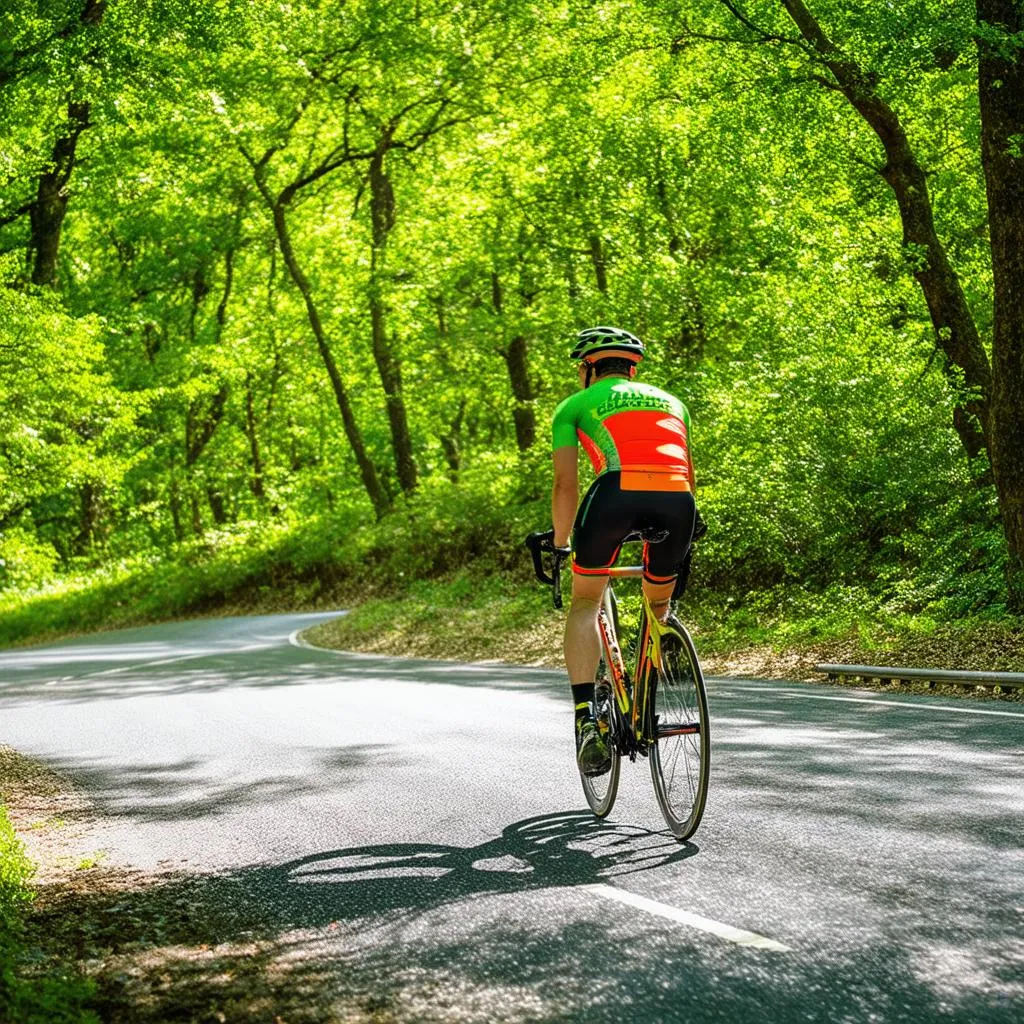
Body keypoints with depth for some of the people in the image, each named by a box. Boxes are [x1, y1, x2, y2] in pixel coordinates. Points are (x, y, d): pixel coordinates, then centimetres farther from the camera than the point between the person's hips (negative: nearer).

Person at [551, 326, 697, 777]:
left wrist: (560, 545, 30)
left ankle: (587, 719, -2)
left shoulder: (574, 406, 24)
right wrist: (678, 533, 51)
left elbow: (566, 484, 18)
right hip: (676, 501, 3)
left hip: (617, 491, -3)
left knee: (585, 602, 15)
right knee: (659, 604, 28)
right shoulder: (670, 401, 35)